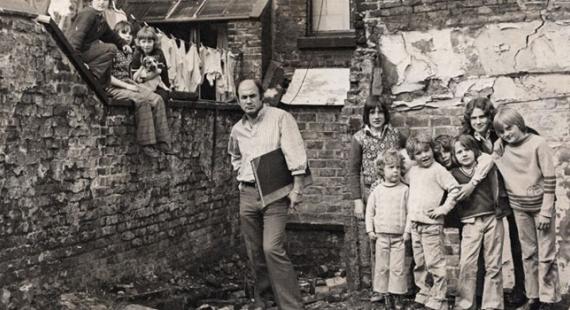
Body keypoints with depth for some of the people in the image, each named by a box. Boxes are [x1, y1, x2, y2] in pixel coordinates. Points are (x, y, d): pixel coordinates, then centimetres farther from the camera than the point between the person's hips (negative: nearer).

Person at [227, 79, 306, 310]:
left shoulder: (280, 118, -7)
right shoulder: (237, 129, 11)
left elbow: (295, 152, -14)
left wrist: (297, 188, -18)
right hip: (247, 194, 6)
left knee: (273, 249, -17)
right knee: (255, 252, 11)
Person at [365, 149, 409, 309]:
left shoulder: (404, 189, -2)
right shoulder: (377, 190, 2)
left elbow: (410, 211, 0)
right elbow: (369, 210, 8)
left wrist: (408, 230, -5)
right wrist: (370, 230, 3)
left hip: (399, 236, -1)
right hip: (381, 235, 2)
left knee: (398, 267, 1)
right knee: (382, 266, 7)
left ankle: (397, 295, 11)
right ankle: (384, 293, 18)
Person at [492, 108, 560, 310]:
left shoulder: (538, 144, -15)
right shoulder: (500, 148, -3)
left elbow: (550, 179, -14)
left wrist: (546, 212, -15)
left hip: (541, 206, -4)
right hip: (519, 208, 4)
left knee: (546, 254, 2)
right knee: (528, 253, 12)